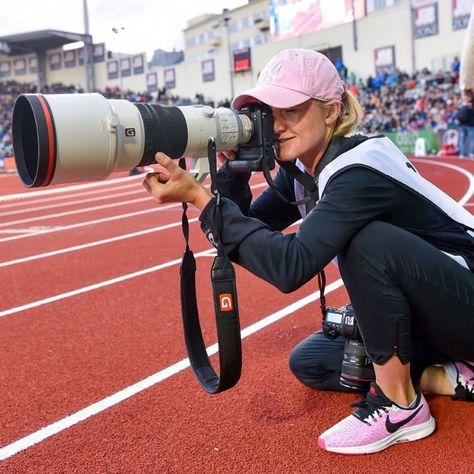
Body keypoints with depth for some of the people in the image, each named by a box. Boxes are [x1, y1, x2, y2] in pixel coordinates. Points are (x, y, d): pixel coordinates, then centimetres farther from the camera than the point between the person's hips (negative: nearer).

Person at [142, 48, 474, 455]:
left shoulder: (360, 170, -30)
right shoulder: (302, 168, -2)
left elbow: (291, 267, -40)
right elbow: (251, 230, -3)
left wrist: (198, 196, -39)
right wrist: (232, 167, -18)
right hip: (411, 315, 8)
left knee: (369, 239, -33)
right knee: (309, 363, 6)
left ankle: (400, 406, -16)